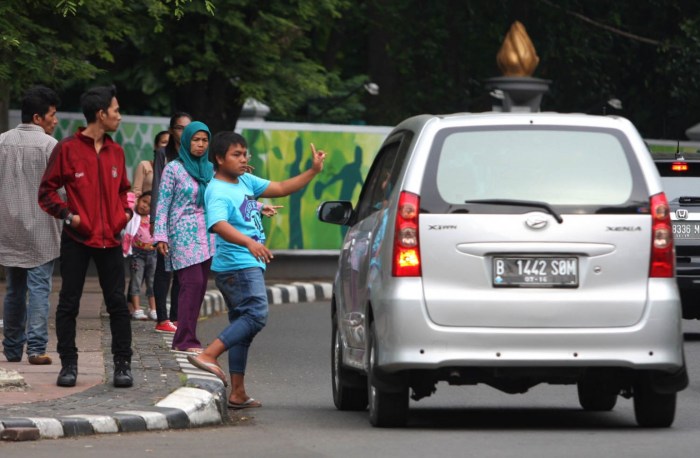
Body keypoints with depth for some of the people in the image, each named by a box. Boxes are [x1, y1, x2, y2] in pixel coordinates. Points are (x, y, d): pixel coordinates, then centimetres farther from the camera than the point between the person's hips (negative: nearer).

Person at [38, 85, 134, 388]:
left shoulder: (115, 151, 10)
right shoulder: (67, 149, -5)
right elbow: (47, 191, -1)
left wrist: (126, 211, 6)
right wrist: (67, 215, -13)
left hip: (110, 239, 4)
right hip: (77, 240, -4)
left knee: (117, 303, 1)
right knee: (68, 303, 2)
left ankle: (122, 364, 5)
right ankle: (68, 364, 9)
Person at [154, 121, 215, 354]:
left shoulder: (209, 169, 14)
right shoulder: (174, 169, -2)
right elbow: (163, 204, -3)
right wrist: (160, 235, -10)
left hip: (206, 235, 6)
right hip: (183, 234, -6)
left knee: (200, 285, 2)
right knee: (192, 283, -15)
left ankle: (184, 338, 7)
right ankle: (186, 340, -15)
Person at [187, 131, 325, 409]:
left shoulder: (246, 181, 13)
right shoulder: (217, 192, -15)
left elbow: (281, 188, 21)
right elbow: (219, 225, -32)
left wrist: (313, 171, 11)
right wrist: (249, 243, -48)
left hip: (250, 265, 10)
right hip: (237, 266, -10)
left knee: (243, 325, 9)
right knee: (255, 315, -22)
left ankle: (237, 393, 10)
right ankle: (208, 356, -24)